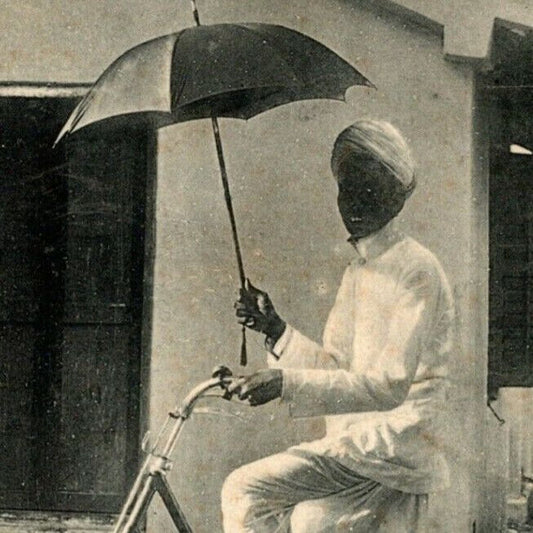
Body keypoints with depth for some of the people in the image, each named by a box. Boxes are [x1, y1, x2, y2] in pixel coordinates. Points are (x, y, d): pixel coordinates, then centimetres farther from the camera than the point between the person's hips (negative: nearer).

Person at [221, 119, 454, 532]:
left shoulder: (415, 270, -13)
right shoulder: (357, 272, 14)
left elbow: (390, 386, -22)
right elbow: (337, 371, 13)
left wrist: (289, 384, -27)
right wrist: (276, 330, 0)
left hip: (397, 451, -8)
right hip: (350, 446, 8)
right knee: (243, 491, -5)